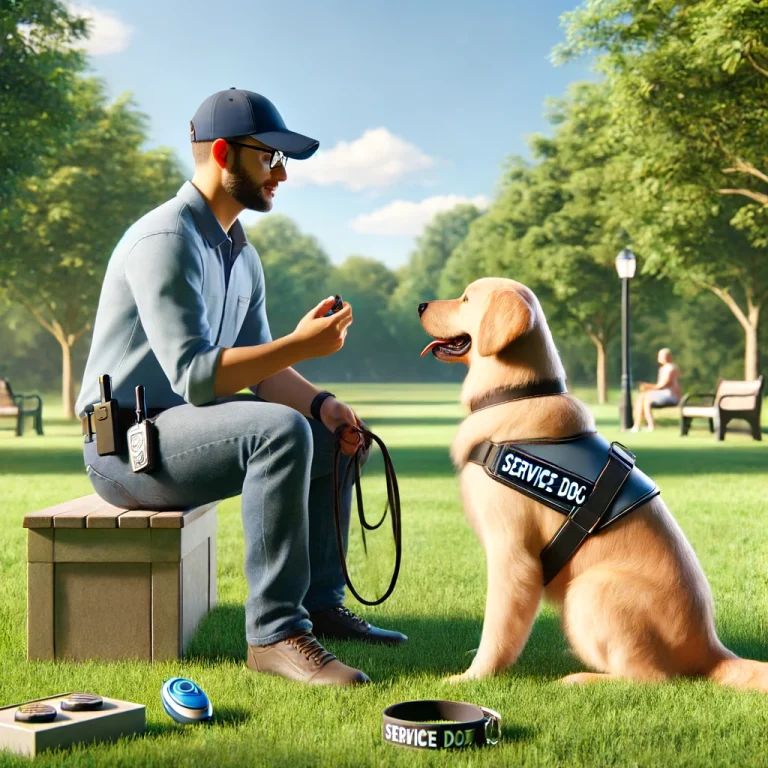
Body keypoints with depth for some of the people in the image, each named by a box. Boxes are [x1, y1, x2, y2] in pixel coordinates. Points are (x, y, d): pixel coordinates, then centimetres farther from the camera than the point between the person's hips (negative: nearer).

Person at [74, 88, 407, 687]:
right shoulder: (165, 240, -19)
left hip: (183, 425, 10)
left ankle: (321, 602, 13)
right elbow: (195, 374, -27)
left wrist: (321, 402, -8)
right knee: (281, 430, -31)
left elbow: (258, 369, 10)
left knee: (336, 433, 9)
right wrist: (301, 345, -28)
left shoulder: (241, 255, 13)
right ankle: (275, 633, -27)